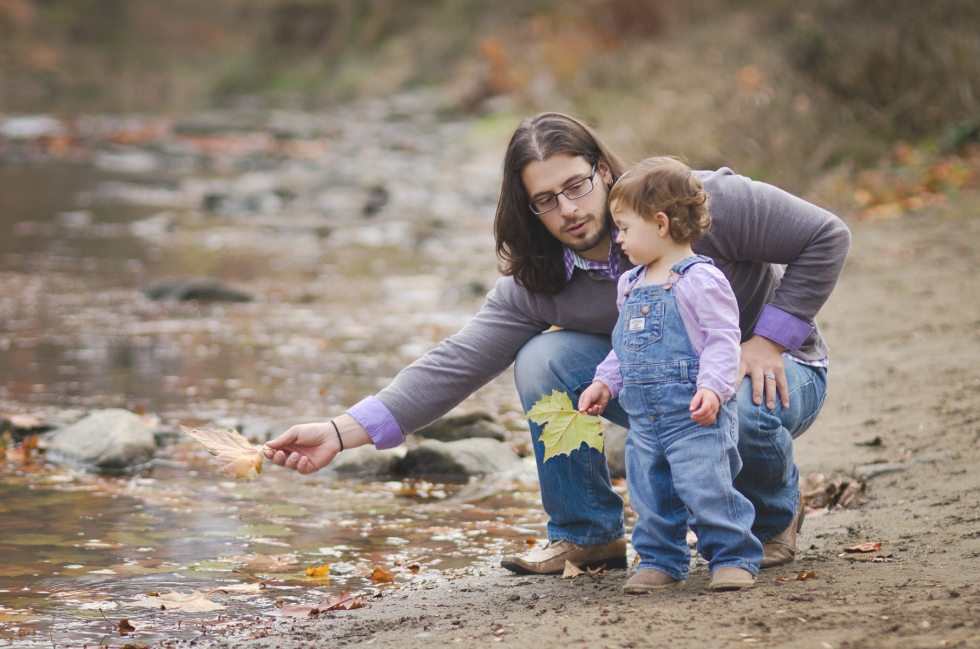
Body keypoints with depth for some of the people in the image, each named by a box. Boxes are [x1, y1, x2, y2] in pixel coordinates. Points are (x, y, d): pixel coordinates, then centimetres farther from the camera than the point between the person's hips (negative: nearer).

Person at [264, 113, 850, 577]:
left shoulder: (699, 202, -25)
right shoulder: (537, 284, -12)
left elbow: (826, 238, -18)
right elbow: (457, 363, -18)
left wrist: (767, 339, -21)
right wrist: (344, 432, -28)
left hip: (773, 370, -4)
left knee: (741, 409, -41)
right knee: (544, 359, -20)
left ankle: (775, 516, -4)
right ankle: (588, 535, -5)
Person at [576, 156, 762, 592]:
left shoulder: (702, 280, -10)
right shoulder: (631, 286, 14)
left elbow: (723, 340, -14)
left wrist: (712, 387, -25)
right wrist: (604, 382, 13)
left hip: (694, 414, -8)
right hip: (644, 416, 8)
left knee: (706, 488, -12)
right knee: (650, 495, 9)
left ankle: (733, 556, -1)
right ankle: (660, 561, 21)